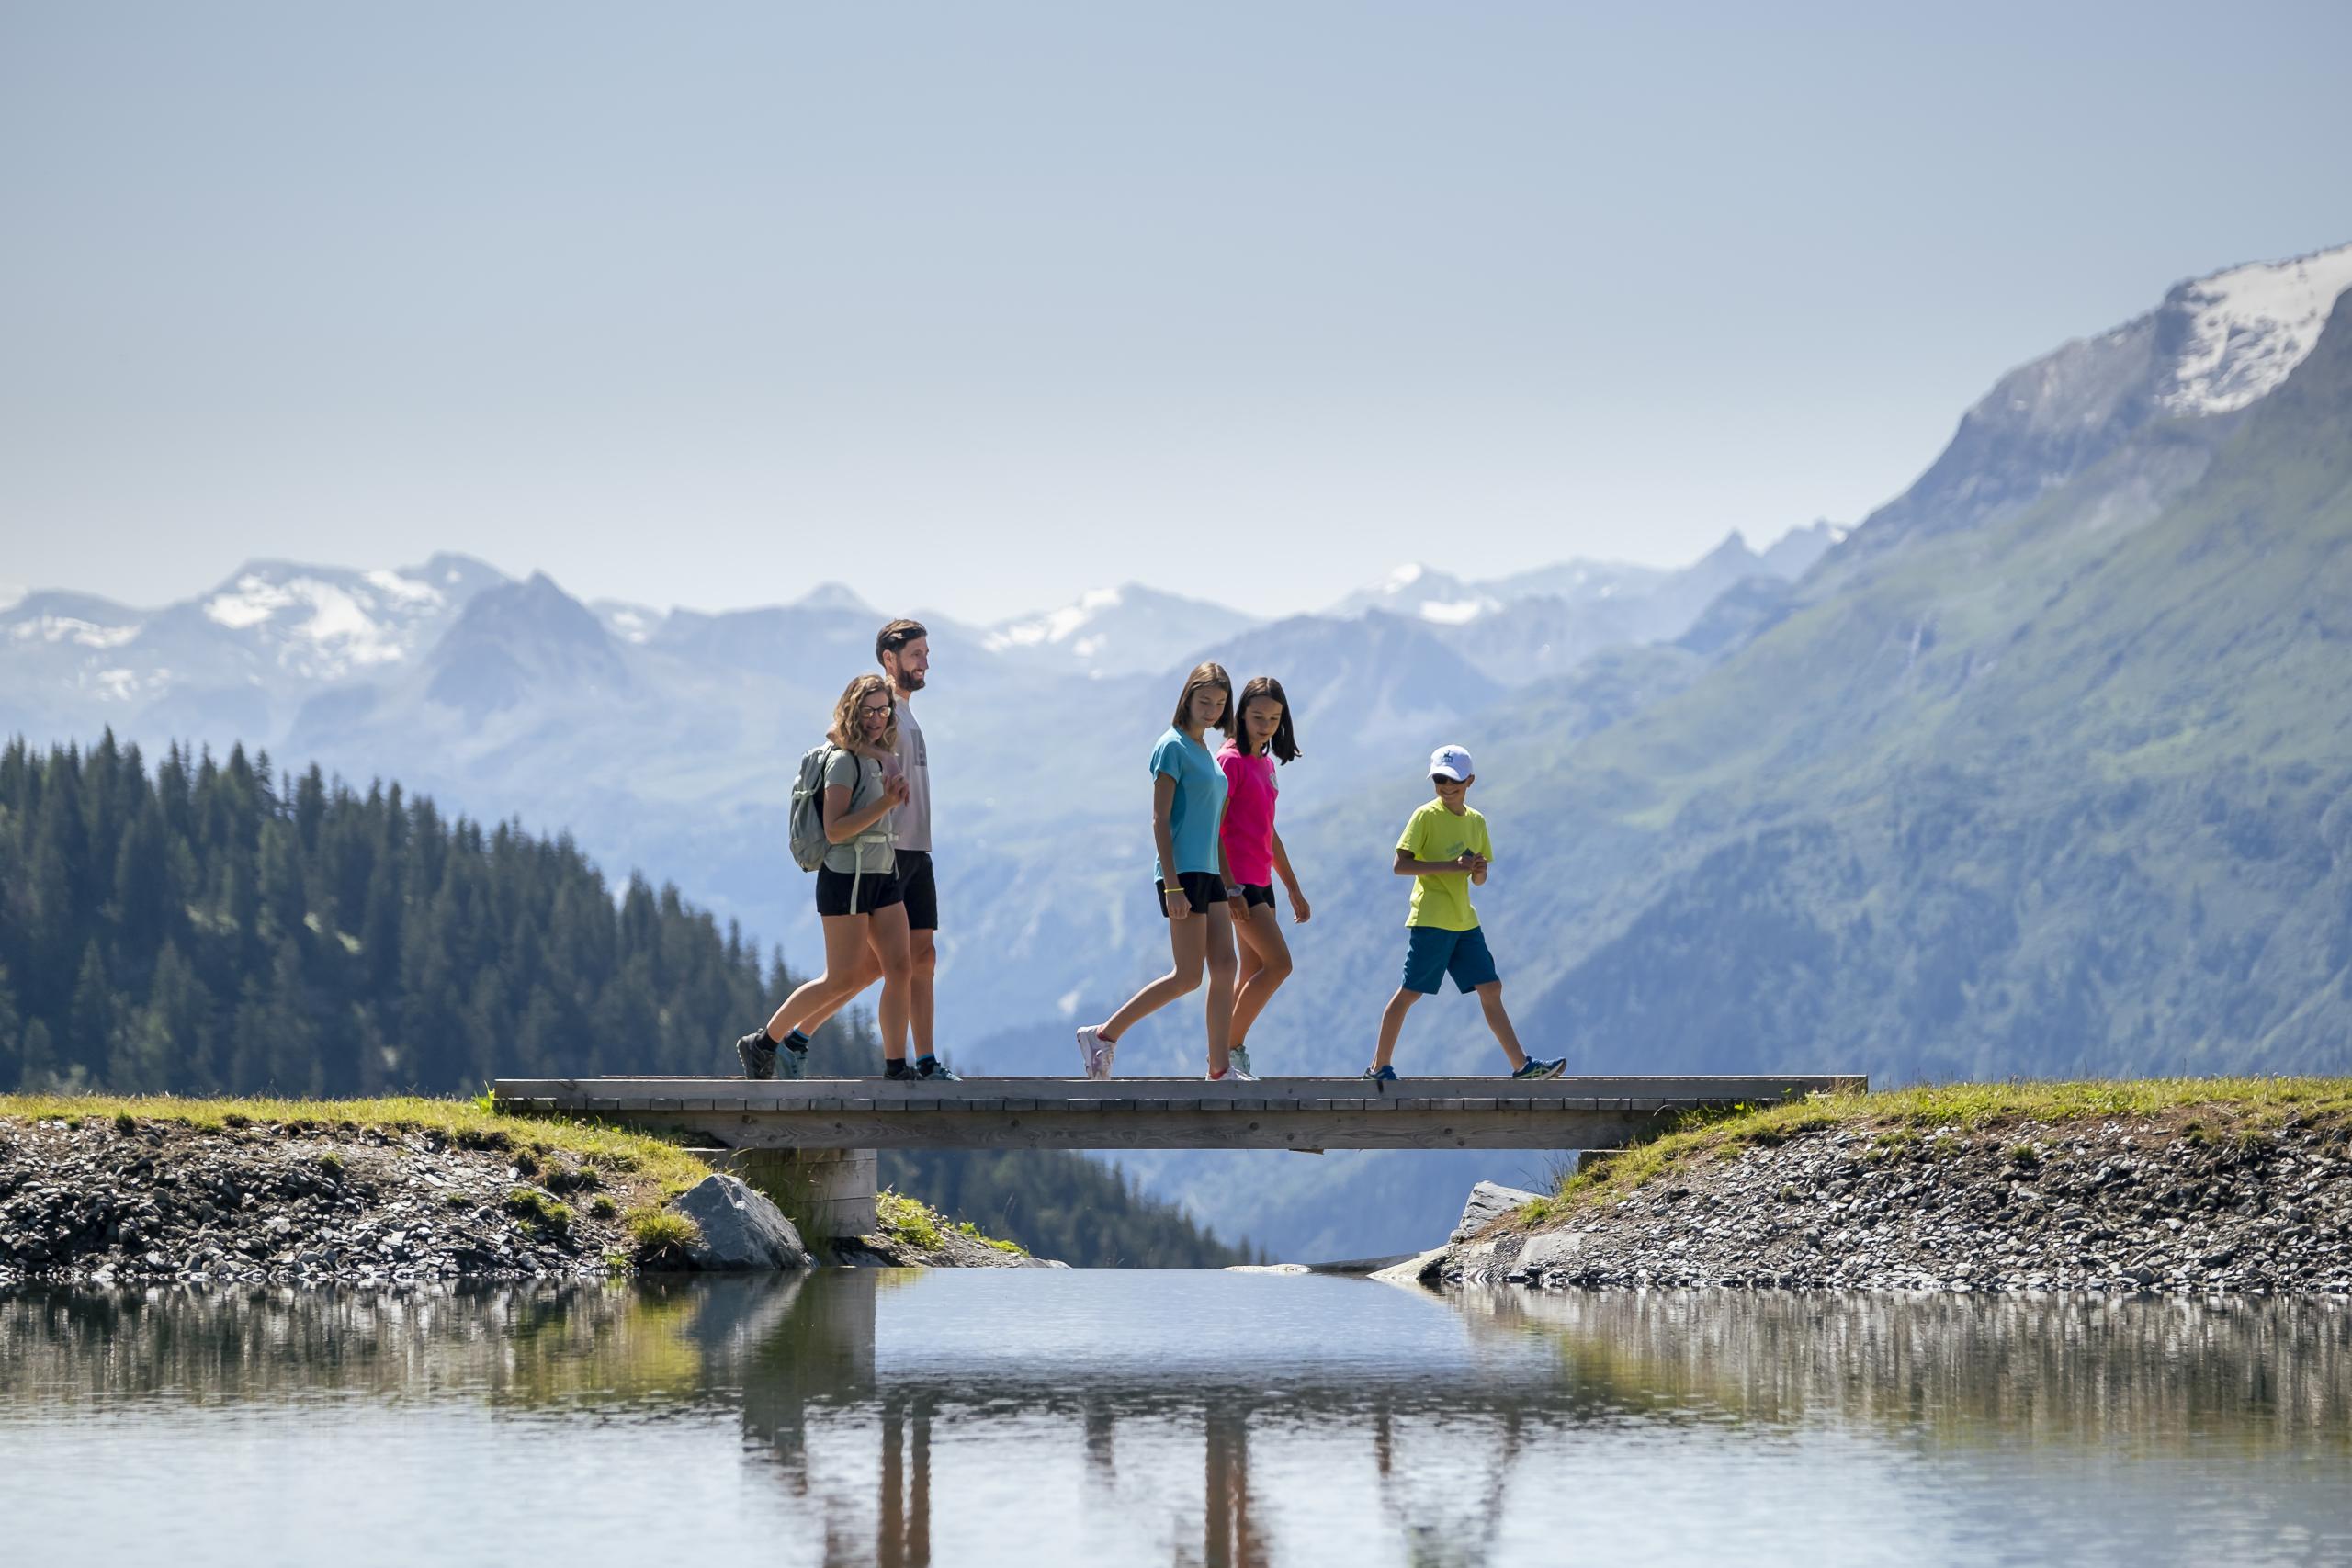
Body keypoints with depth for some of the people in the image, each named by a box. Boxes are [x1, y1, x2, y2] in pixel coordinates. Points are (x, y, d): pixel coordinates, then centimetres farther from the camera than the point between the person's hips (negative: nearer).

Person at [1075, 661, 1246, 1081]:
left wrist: (1229, 887, 22)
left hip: (1207, 874, 9)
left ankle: (1220, 1068, 2)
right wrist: (1172, 886, -20)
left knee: (1224, 966, 1)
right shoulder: (1173, 747, -9)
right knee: (1188, 977, -9)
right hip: (1182, 873, -9)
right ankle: (1104, 1035, -3)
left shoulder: (1206, 753, 17)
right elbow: (1160, 820, -14)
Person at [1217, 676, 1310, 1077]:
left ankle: (1227, 1056, 8)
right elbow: (1212, 829, -16)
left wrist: (1294, 889, 25)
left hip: (1260, 880, 9)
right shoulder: (1231, 761, -10)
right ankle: (1233, 1046, -8)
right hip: (1238, 880, -9)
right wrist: (1229, 888, -22)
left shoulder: (1266, 764, 17)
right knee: (1279, 963, -14)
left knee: (1254, 975, 6)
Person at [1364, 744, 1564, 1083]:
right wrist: (1452, 866, -21)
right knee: (1410, 992, -4)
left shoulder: (1477, 822, 13)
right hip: (1430, 921, -6)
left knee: (1491, 989, 3)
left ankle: (1522, 1065, 3)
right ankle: (1379, 1067, 3)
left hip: (1464, 922, 6)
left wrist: (1479, 871, -6)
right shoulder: (1426, 816, -6)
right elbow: (1401, 865, -15)